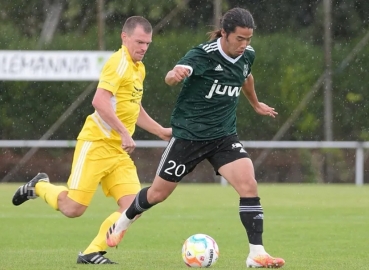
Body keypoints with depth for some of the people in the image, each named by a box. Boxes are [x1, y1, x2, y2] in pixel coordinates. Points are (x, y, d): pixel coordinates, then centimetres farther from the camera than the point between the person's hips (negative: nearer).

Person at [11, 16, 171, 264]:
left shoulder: (138, 68, 17)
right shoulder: (119, 62, -12)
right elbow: (100, 101, -25)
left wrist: (160, 131, 32)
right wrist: (125, 133, -27)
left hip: (119, 151, 8)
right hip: (96, 144, -8)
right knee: (73, 208, -9)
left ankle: (93, 253, 2)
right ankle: (40, 186, 21)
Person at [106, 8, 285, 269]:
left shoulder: (247, 55, -3)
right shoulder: (203, 54, -23)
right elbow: (172, 76, -42)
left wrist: (256, 104, 39)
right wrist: (176, 74, -67)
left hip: (224, 136, 4)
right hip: (189, 135, -4)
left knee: (249, 184, -19)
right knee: (158, 193, 10)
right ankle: (121, 224, 40)